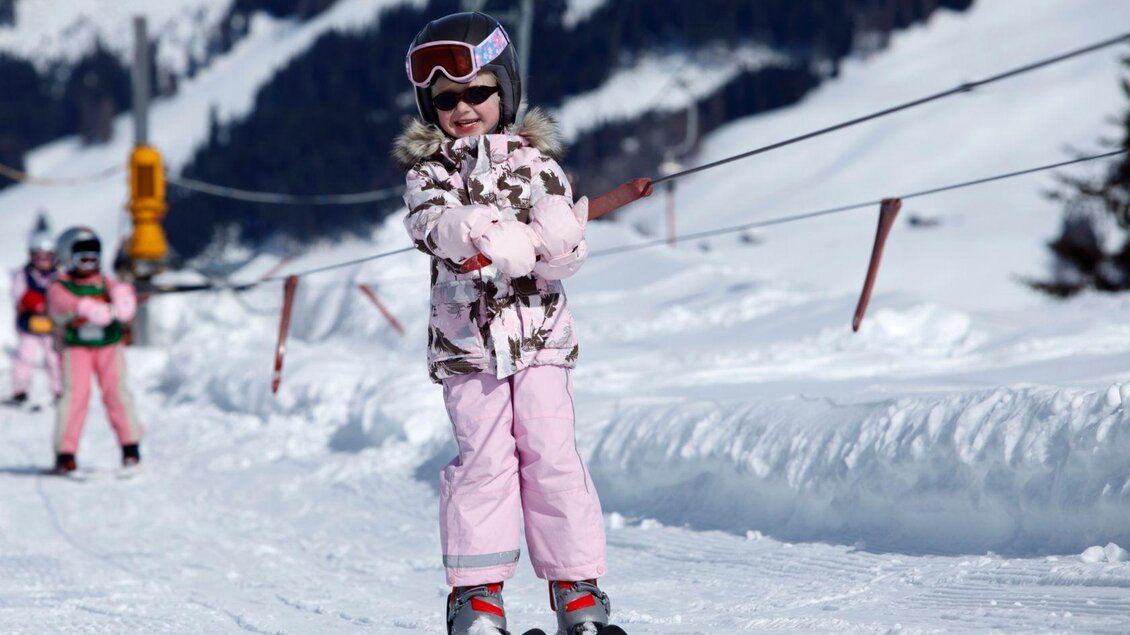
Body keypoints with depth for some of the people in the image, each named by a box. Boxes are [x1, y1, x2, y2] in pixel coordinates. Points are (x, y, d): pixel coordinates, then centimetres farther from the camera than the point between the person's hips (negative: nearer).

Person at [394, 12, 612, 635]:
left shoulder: (534, 164, 3)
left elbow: (565, 250, -7)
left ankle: (576, 584, 3)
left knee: (550, 453, -3)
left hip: (539, 333, 0)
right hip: (465, 339, 0)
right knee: (482, 458, -5)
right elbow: (433, 223, -18)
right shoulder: (429, 174, 4)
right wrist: (500, 236, -32)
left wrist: (504, 248, -18)